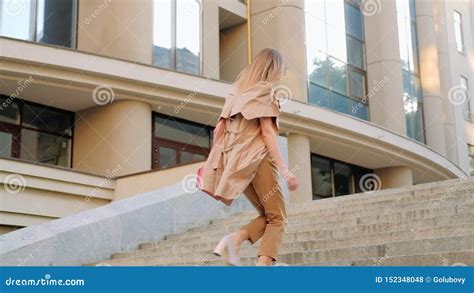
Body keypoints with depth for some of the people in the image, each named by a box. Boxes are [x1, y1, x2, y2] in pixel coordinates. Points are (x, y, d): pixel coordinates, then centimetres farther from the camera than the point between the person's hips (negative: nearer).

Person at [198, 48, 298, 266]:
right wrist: (284, 170, -15)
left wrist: (213, 163, 18)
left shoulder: (238, 90, 20)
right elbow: (267, 132, -11)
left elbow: (219, 128, 15)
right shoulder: (264, 89, -1)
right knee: (277, 218, -3)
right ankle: (263, 264, -20)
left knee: (267, 215, 13)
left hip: (236, 162, 7)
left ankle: (234, 240, -12)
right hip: (257, 158, -7)